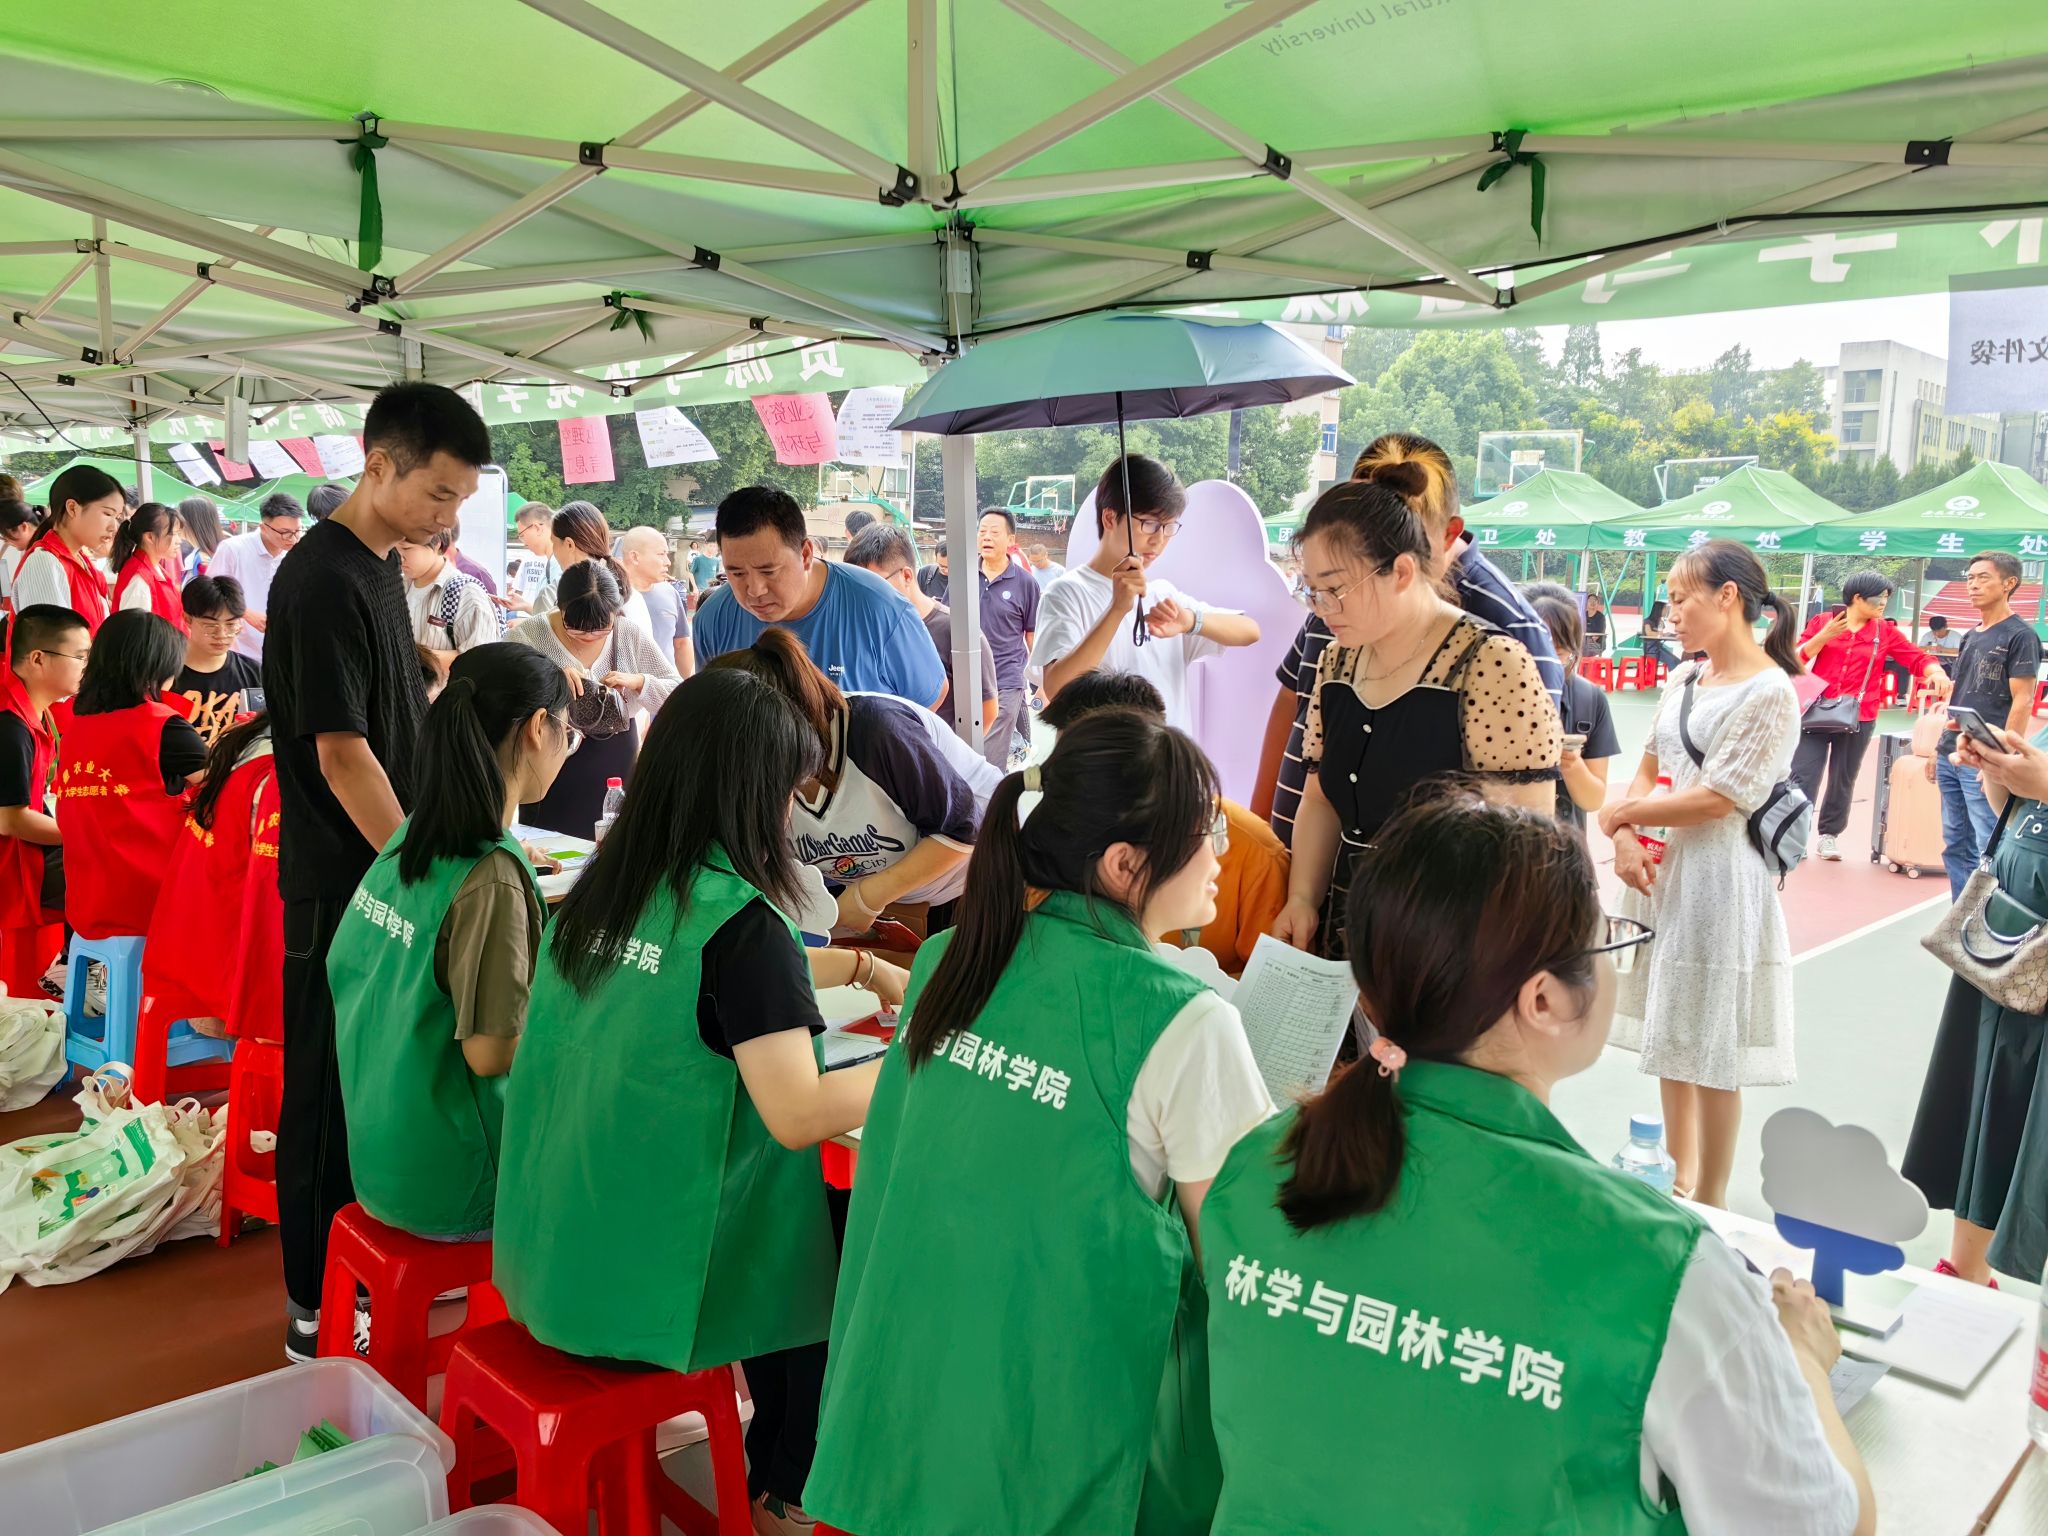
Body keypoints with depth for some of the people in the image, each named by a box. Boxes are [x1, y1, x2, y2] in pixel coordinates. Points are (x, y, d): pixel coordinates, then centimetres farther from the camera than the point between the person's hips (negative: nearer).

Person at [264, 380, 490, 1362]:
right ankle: (317, 1309, 18)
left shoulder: (382, 565, 9)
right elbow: (342, 756, -20)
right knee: (332, 1096, 3)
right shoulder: (324, 583, -19)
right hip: (341, 886, -9)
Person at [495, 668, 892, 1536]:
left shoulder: (601, 888, 2)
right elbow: (799, 1115, -23)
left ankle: (772, 1460, 40)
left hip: (557, 1254, 7)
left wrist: (859, 967, 25)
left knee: (801, 1211, 25)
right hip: (649, 1278, -7)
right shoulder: (737, 917, -21)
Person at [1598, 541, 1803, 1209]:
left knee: (1712, 1047, 2)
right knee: (1669, 1031, 17)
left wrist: (1622, 813, -9)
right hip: (1660, 870, 8)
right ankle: (1677, 1176, 32)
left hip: (1717, 877, -8)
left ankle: (1710, 1202, 15)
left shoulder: (1770, 692, -13)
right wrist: (1627, 841, -7)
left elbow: (1718, 799, -18)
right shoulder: (1684, 678, 10)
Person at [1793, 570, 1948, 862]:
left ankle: (1829, 834, 20)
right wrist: (1825, 635, -15)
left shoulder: (1886, 631, 7)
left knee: (1843, 780, 10)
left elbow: (1917, 658, 2)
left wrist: (1937, 672, -18)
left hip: (1858, 719, 2)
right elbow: (1798, 658, -3)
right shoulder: (1823, 621, 2)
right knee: (1803, 775, -5)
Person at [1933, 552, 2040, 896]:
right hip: (1951, 756, 8)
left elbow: (2022, 702, -10)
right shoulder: (1970, 636, 17)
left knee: (1989, 849, -7)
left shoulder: (2020, 635, -5)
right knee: (1955, 845, 10)